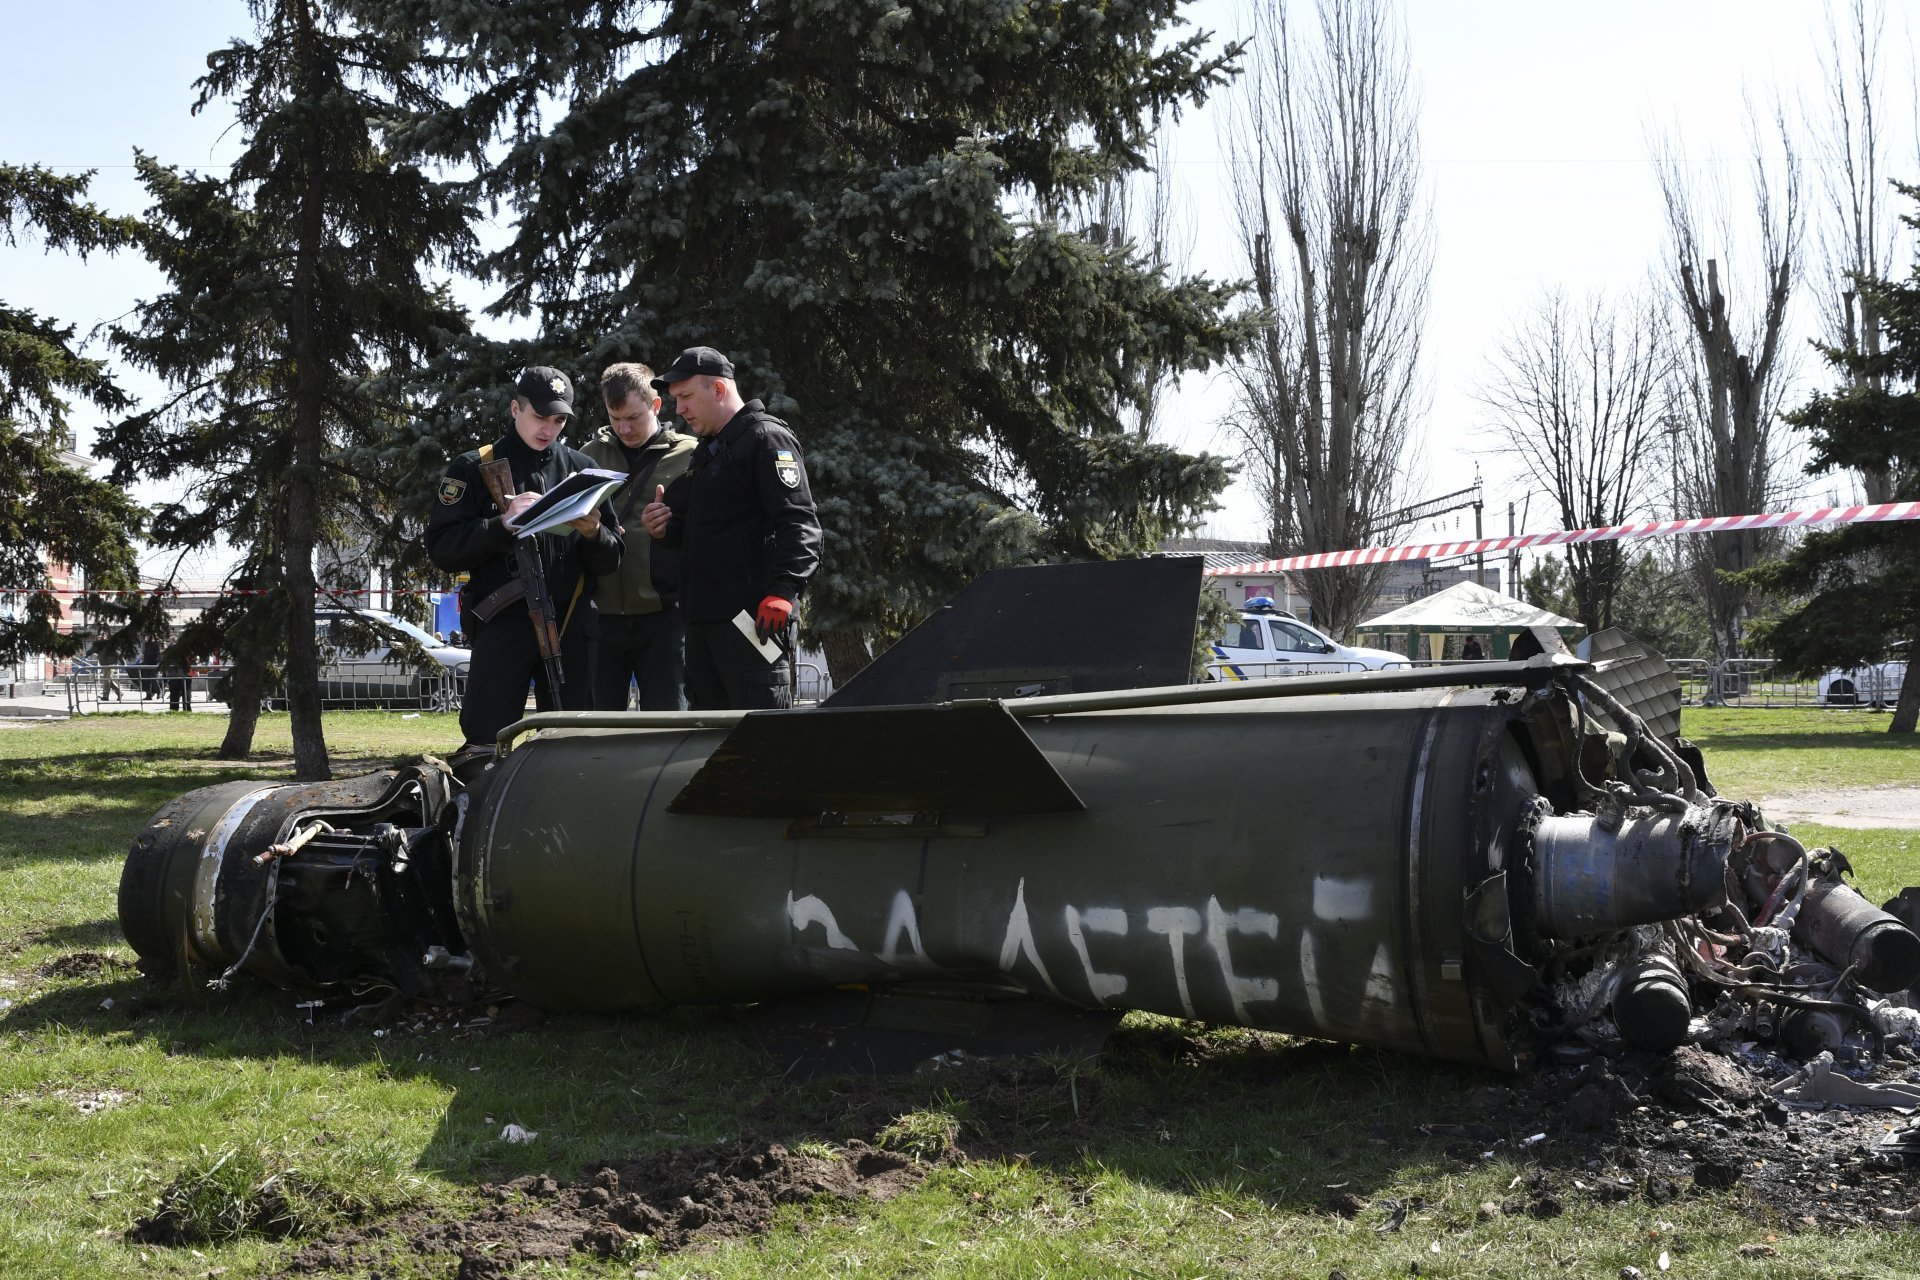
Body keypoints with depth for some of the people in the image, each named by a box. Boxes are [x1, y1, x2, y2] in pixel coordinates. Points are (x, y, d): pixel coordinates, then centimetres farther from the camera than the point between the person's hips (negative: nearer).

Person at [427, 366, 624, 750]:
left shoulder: (581, 468, 13)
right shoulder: (474, 468, 6)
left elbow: (609, 563, 11)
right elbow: (441, 548, -3)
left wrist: (593, 533, -11)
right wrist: (503, 523, -15)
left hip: (570, 625, 3)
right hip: (502, 624, -3)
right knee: (486, 738, -8)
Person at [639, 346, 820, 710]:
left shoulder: (766, 438, -7)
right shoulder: (706, 451, 23)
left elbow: (799, 524, -17)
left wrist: (781, 592, -27)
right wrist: (666, 528, 11)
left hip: (752, 617, -10)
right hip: (703, 617, 10)